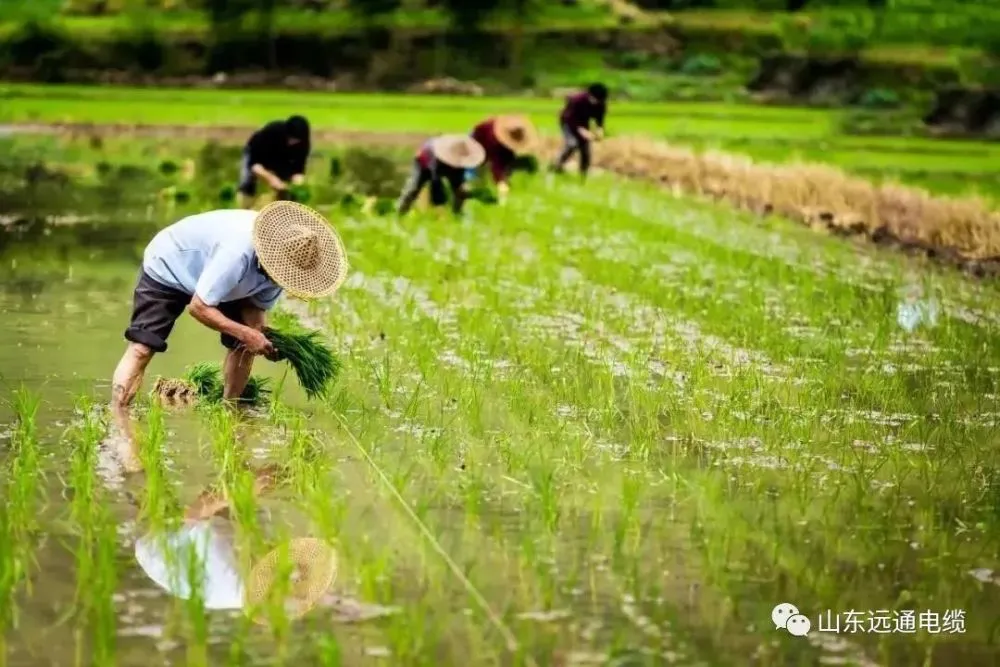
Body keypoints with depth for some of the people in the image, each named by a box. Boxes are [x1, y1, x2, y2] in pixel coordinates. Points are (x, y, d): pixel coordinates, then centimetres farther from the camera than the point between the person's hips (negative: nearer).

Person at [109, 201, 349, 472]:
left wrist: (263, 337, -26)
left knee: (243, 347, -2)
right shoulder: (238, 254, -43)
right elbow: (198, 307, -36)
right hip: (167, 267, -7)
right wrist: (246, 333, -38)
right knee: (141, 348, -20)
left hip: (218, 277, 8)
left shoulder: (278, 262, -19)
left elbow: (257, 305, -6)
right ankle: (118, 429, -22)